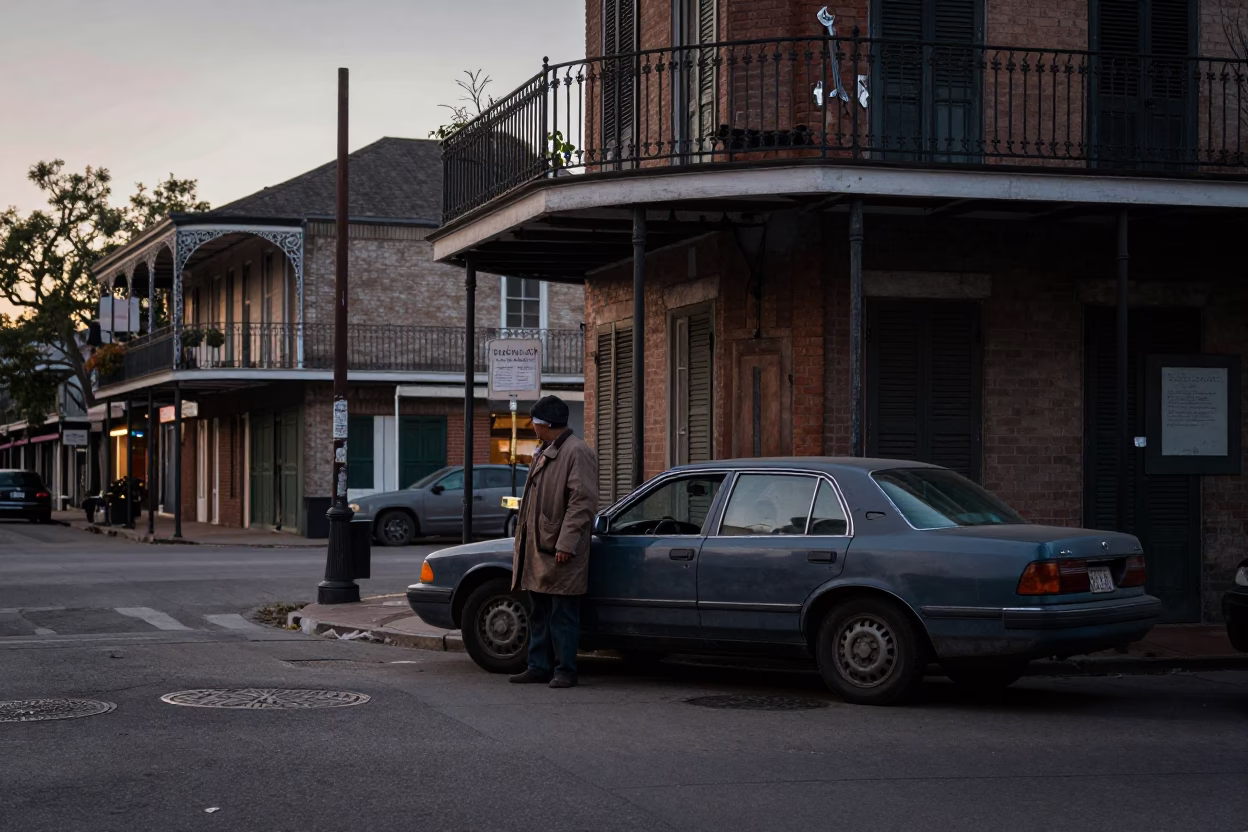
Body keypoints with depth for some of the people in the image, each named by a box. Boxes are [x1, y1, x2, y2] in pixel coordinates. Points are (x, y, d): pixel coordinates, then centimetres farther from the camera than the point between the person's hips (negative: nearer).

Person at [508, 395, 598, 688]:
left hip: (560, 553, -10)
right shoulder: (543, 453, 19)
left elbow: (582, 502, -17)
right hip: (537, 549, 10)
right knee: (539, 613, 13)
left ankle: (565, 670, 1)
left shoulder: (577, 453, -11)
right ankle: (539, 666, 20)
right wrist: (523, 541, 20)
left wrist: (565, 544, -21)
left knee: (563, 614, -4)